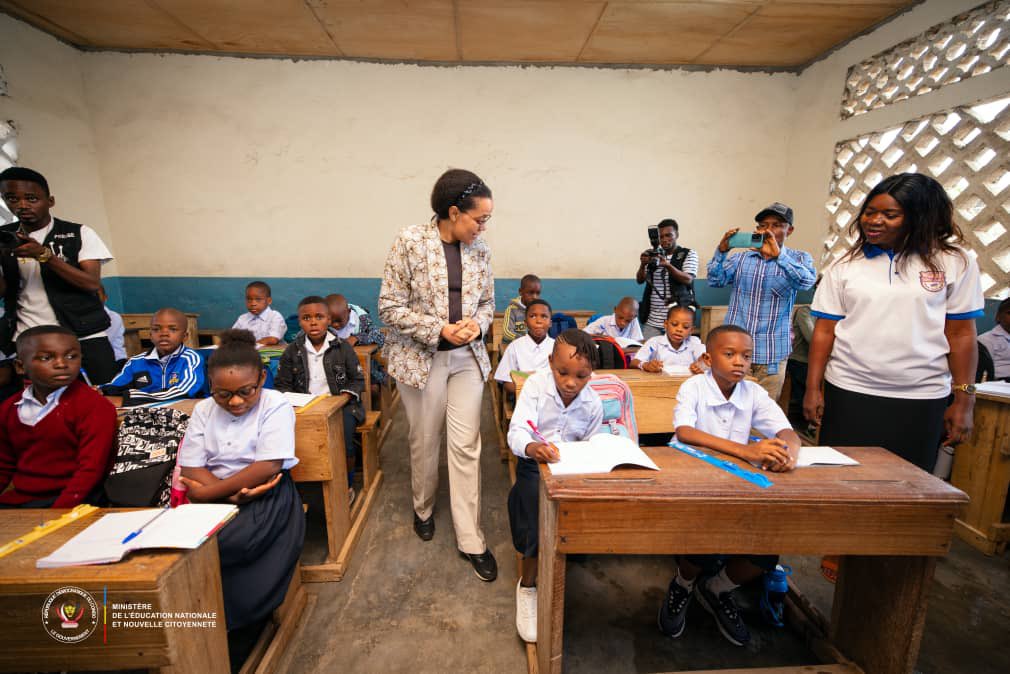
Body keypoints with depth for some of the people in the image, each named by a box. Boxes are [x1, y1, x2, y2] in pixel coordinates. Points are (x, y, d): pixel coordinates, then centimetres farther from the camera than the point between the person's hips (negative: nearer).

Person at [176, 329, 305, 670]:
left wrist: (211, 492, -14)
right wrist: (232, 493, -18)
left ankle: (232, 652, -3)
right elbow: (191, 469, -2)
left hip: (265, 494, -4)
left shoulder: (276, 405, -9)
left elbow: (268, 466, -17)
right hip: (218, 495, 5)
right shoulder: (203, 410, 5)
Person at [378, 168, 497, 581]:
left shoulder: (479, 250, 2)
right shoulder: (410, 242, -11)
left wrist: (477, 324, -11)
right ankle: (423, 508, 42)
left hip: (468, 358, 3)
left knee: (466, 447, 3)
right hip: (421, 357, -3)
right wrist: (440, 329, -19)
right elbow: (390, 307, -10)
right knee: (425, 441, 13)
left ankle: (471, 541, 15)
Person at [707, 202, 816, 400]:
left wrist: (778, 254, -28)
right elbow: (715, 280, -3)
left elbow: (806, 282, -15)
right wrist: (721, 251, -19)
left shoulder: (799, 258, 5)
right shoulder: (740, 258, 9)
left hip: (772, 353, -1)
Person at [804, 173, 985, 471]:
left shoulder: (953, 261, 2)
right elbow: (824, 330, 1)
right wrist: (813, 389, -2)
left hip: (921, 399, 0)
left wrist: (964, 400, 1)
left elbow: (961, 333, 3)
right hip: (848, 393, 0)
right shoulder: (845, 266, 2)